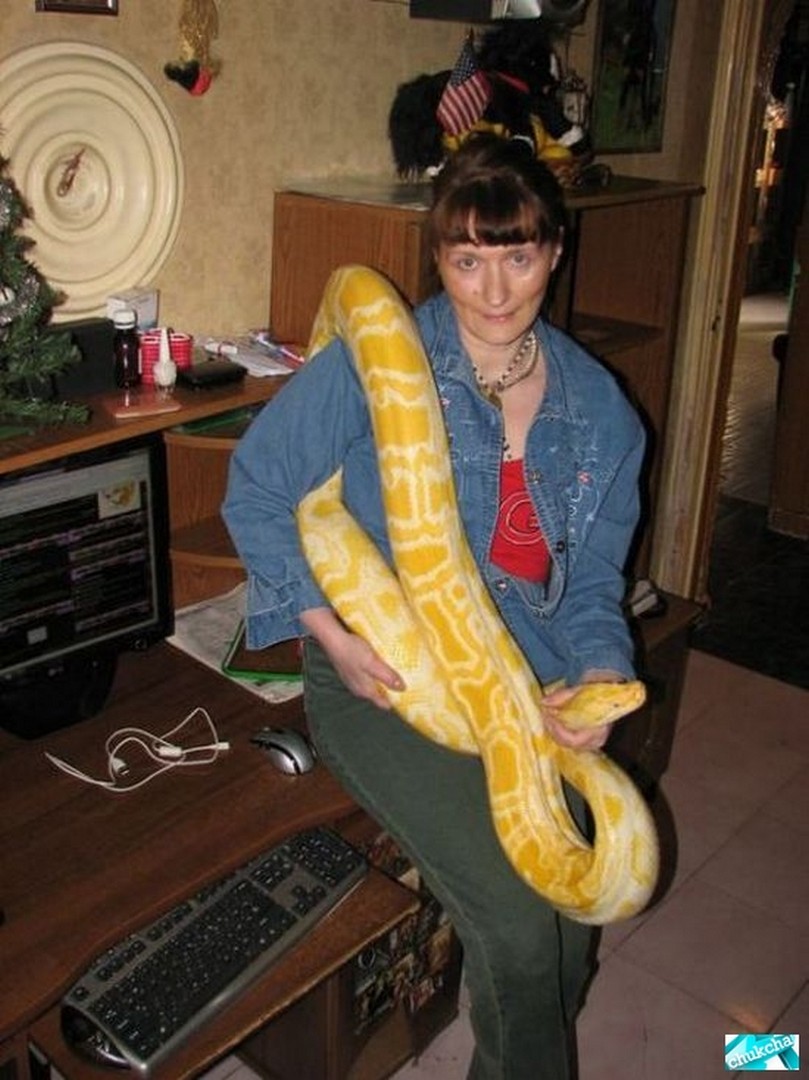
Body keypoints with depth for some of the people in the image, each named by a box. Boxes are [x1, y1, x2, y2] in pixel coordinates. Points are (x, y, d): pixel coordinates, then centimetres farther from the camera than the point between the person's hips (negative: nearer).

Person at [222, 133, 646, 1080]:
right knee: (515, 918, -17)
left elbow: (590, 580, 8)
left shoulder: (597, 405, 3)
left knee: (578, 902, -10)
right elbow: (255, 490, -6)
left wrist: (600, 676, -12)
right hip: (382, 680, -4)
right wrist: (333, 635, -12)